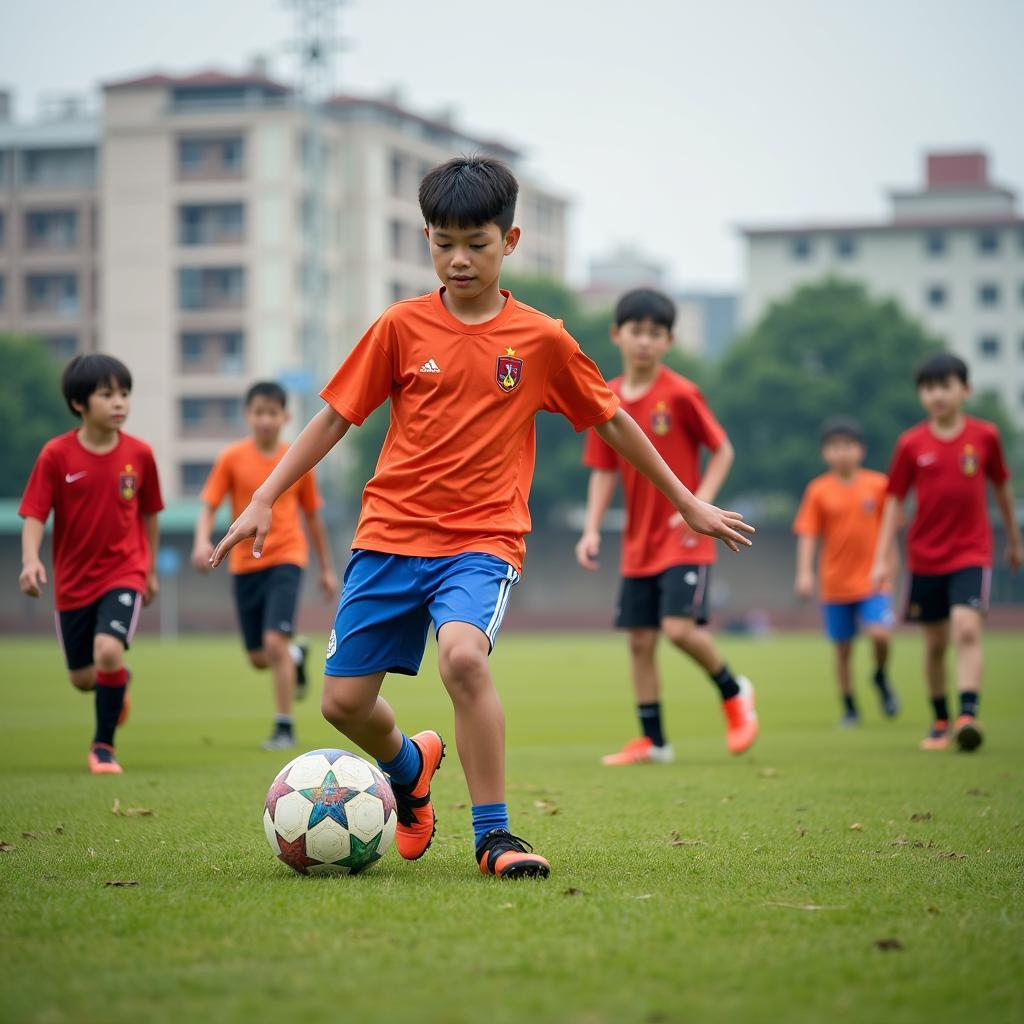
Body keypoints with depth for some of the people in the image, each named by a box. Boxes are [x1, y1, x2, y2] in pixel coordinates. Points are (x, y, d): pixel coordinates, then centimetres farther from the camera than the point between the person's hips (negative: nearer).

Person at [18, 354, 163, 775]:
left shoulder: (139, 454, -5)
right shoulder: (56, 455, -10)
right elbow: (34, 515, -11)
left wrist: (150, 570, 17)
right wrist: (30, 560, -29)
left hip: (124, 571, -1)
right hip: (73, 580, 1)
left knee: (108, 651, -25)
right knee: (83, 678, 11)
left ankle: (104, 745, -4)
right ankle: (118, 683, 50)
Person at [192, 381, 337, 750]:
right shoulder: (232, 459, -1)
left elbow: (312, 516, 11)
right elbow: (209, 507, -4)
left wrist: (327, 568, 16)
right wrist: (202, 542, -25)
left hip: (286, 558, -2)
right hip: (245, 564, 2)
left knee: (275, 642, -18)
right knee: (259, 658, 7)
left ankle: (284, 727, -7)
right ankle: (296, 656, 42)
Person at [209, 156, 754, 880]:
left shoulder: (541, 339, 1)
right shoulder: (402, 327, 2)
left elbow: (612, 421, 12)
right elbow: (337, 417, 8)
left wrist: (689, 504, 17)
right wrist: (264, 500, 3)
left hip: (484, 540, -2)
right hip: (391, 532, 2)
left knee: (463, 654, -31)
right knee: (344, 699, -1)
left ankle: (493, 834, -18)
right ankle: (411, 765, 35)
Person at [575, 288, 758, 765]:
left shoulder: (681, 394, -10)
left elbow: (722, 450, -5)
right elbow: (603, 472, 9)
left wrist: (699, 505, -16)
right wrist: (592, 529, -2)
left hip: (684, 539, -5)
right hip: (638, 543, 5)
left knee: (679, 628, -18)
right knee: (639, 640, 4)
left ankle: (734, 692, 9)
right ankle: (652, 740, 13)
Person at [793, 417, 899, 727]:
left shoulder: (877, 485, -1)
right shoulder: (818, 490, -3)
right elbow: (807, 535, -4)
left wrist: (889, 566, 11)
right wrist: (804, 572, -14)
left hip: (871, 579, -1)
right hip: (835, 582, 1)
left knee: (880, 634, -20)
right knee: (842, 648, 7)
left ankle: (881, 677, 11)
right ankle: (850, 709, 21)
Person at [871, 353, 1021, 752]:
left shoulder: (985, 436, -2)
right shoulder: (911, 444, -2)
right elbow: (895, 501, 3)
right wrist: (881, 559, -3)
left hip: (971, 554, -2)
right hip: (925, 557, 2)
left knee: (967, 629, -21)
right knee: (935, 643, 8)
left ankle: (968, 715, -27)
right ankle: (940, 722, 23)